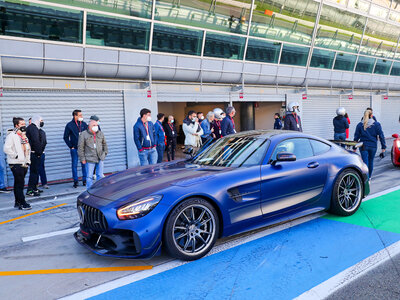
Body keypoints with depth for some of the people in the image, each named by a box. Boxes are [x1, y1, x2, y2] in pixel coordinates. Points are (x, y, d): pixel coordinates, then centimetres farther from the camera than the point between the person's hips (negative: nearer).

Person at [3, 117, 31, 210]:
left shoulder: (24, 135, 15)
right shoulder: (12, 135, -11)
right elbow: (6, 148, -19)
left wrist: (28, 159, 18)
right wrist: (15, 156, -16)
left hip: (24, 163, 8)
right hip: (16, 164, -8)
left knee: (18, 184, 14)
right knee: (19, 184, -7)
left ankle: (17, 202, 22)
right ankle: (22, 204, -3)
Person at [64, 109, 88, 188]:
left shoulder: (84, 124, 5)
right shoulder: (69, 125, -2)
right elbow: (66, 137, 2)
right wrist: (71, 146, -4)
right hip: (74, 149, -2)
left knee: (84, 164, 5)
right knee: (74, 165, 3)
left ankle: (85, 180, 15)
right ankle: (75, 181, 12)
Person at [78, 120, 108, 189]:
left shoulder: (100, 133, 9)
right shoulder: (83, 134, -3)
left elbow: (104, 144, 21)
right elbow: (80, 147, -3)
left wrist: (105, 152, 12)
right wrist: (82, 158, -6)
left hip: (100, 158, 4)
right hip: (90, 159, -4)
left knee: (100, 175, 8)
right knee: (89, 176, -2)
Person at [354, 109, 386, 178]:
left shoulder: (360, 125, -1)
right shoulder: (377, 124, -1)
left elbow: (356, 137, 1)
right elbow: (381, 136, -2)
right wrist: (383, 147, 2)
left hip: (363, 146, -1)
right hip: (373, 146, 1)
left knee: (365, 162, -4)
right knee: (371, 161, 17)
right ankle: (369, 177, 31)